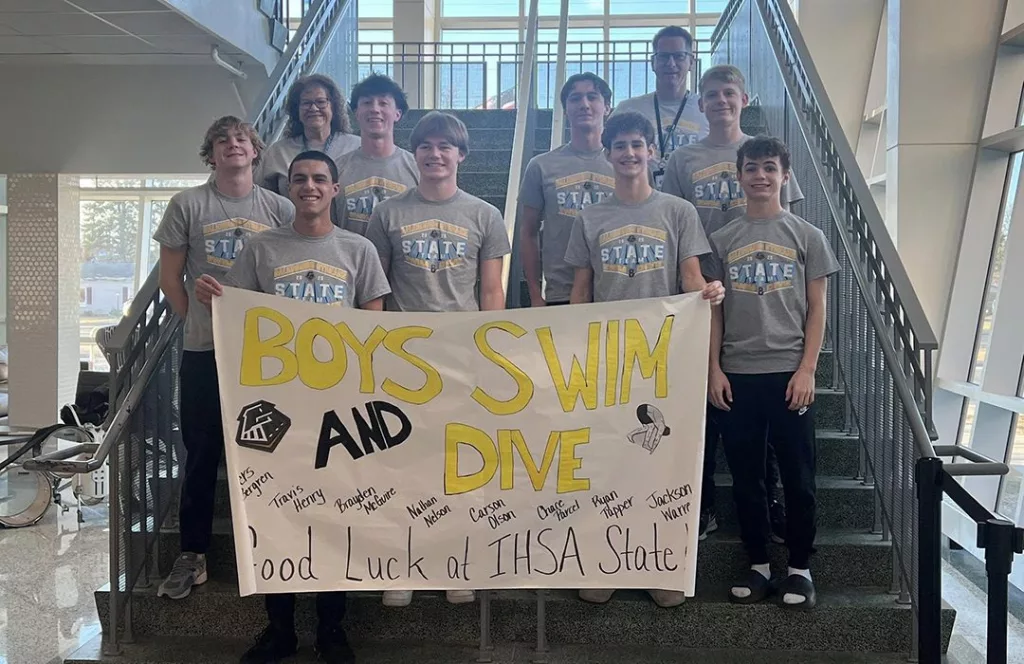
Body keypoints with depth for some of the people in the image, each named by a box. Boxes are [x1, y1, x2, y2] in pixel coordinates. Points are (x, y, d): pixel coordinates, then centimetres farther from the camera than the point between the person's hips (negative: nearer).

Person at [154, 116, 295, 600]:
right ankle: (192, 556, 19)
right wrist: (200, 321, 2)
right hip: (203, 351, 0)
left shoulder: (280, 209, 3)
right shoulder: (188, 205, 2)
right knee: (201, 454, 7)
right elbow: (171, 279, 5)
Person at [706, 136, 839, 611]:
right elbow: (714, 310, 9)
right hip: (736, 375, 2)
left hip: (789, 373, -1)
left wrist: (806, 370, -6)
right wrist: (714, 369, 0)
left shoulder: (806, 236, 6)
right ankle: (758, 565, 19)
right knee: (746, 477, 7)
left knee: (798, 477, 3)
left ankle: (800, 568, 16)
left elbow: (816, 309, 3)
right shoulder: (722, 240, 9)